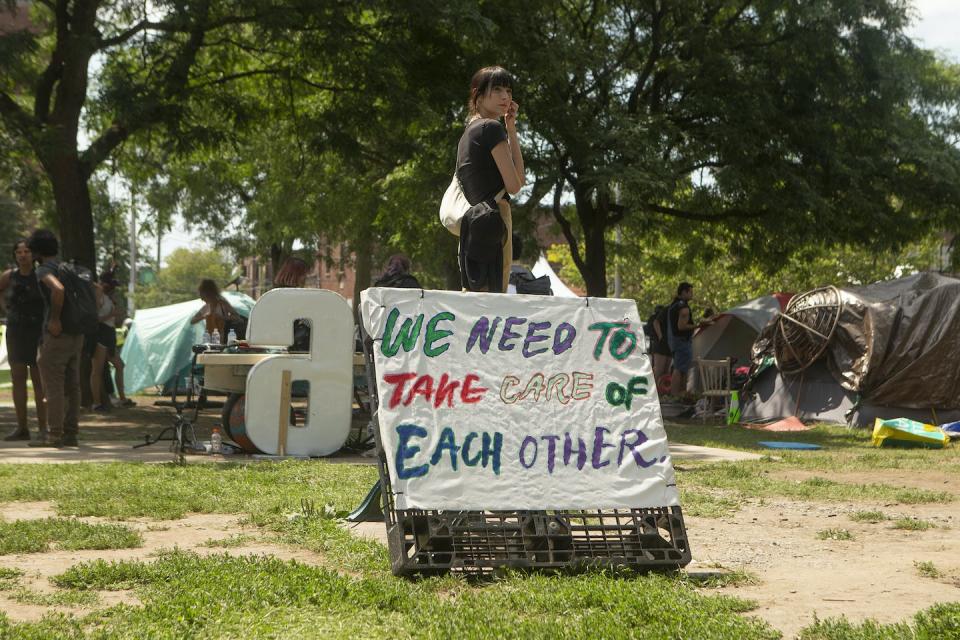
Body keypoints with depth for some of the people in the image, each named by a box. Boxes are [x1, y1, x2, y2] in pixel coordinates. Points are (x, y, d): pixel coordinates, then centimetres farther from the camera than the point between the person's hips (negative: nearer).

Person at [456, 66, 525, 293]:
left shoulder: (469, 131, 21)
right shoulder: (492, 128, -6)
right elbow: (514, 184, -7)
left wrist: (510, 129, 16)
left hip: (472, 220, 9)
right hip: (493, 219, -9)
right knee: (492, 293, -14)